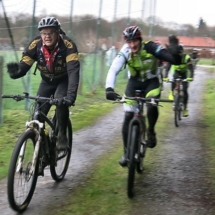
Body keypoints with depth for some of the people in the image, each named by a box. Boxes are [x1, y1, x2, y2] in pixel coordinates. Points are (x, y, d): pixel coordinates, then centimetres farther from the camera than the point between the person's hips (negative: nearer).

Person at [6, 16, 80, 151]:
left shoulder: (68, 45, -31)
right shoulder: (35, 45, -23)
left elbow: (74, 71, -42)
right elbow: (23, 67, -24)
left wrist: (71, 95, -55)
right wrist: (16, 71, -49)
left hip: (64, 81, -3)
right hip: (47, 82, 3)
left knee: (62, 102, -32)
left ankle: (62, 135, -11)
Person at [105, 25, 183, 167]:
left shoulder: (151, 48, -25)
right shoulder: (125, 52, -22)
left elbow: (176, 61, -29)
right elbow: (113, 70, -34)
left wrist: (174, 51, -47)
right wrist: (109, 88, -48)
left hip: (151, 82, -1)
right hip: (134, 83, 2)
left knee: (152, 106, -31)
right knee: (128, 117, -6)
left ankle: (151, 131, -1)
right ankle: (127, 153, 8)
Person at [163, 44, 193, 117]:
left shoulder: (187, 58, -27)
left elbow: (191, 69, -34)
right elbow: (168, 68, -28)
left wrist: (190, 77, -52)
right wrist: (165, 77, -44)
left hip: (184, 74, 0)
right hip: (176, 72, 0)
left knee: (185, 90, -10)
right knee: (174, 79, -36)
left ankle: (185, 108, 1)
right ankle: (171, 93, -11)